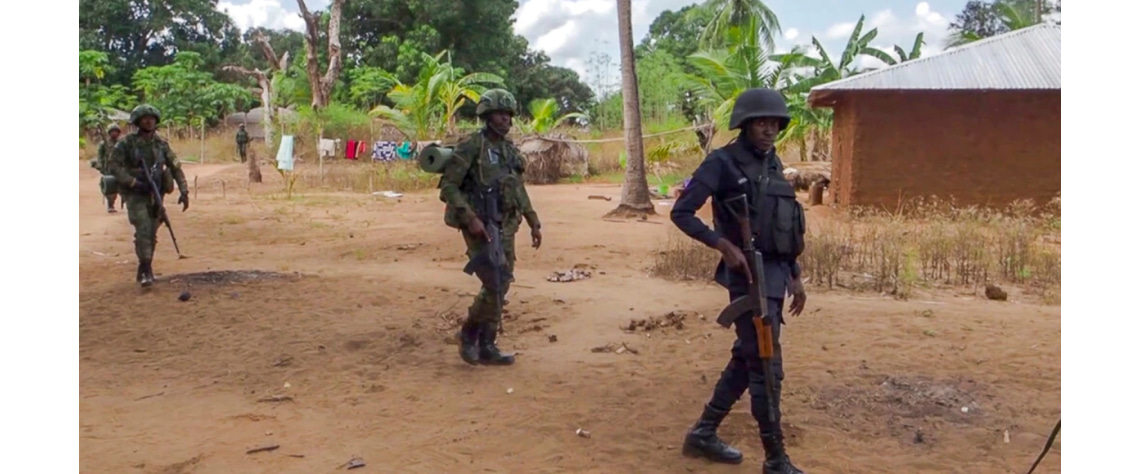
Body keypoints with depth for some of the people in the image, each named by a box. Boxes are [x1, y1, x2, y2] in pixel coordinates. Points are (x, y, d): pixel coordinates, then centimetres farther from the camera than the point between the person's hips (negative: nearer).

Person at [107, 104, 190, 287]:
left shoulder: (161, 144, 3)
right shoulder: (127, 143, -7)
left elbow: (176, 167, 6)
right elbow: (115, 166, -9)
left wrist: (184, 191, -2)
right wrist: (134, 183, -19)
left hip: (155, 194, 4)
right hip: (135, 194, -4)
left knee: (152, 233, 8)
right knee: (143, 229, -18)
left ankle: (144, 271, 22)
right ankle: (146, 271, -14)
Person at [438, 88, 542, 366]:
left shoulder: (510, 150, 13)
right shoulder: (471, 146, -10)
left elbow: (519, 190, 21)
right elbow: (448, 187, -15)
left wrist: (533, 222, 15)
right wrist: (470, 218, -23)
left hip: (505, 226, 8)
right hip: (479, 226, -8)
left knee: (501, 286, 7)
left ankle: (486, 346, 17)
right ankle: (469, 333, 9)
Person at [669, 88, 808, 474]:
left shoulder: (773, 164, 13)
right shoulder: (723, 163, -10)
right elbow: (681, 213, -13)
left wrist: (794, 276, 17)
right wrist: (724, 245, -21)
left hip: (775, 273, 9)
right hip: (749, 275, -8)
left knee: (745, 360, 16)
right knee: (766, 367, -4)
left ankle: (703, 434, 29)